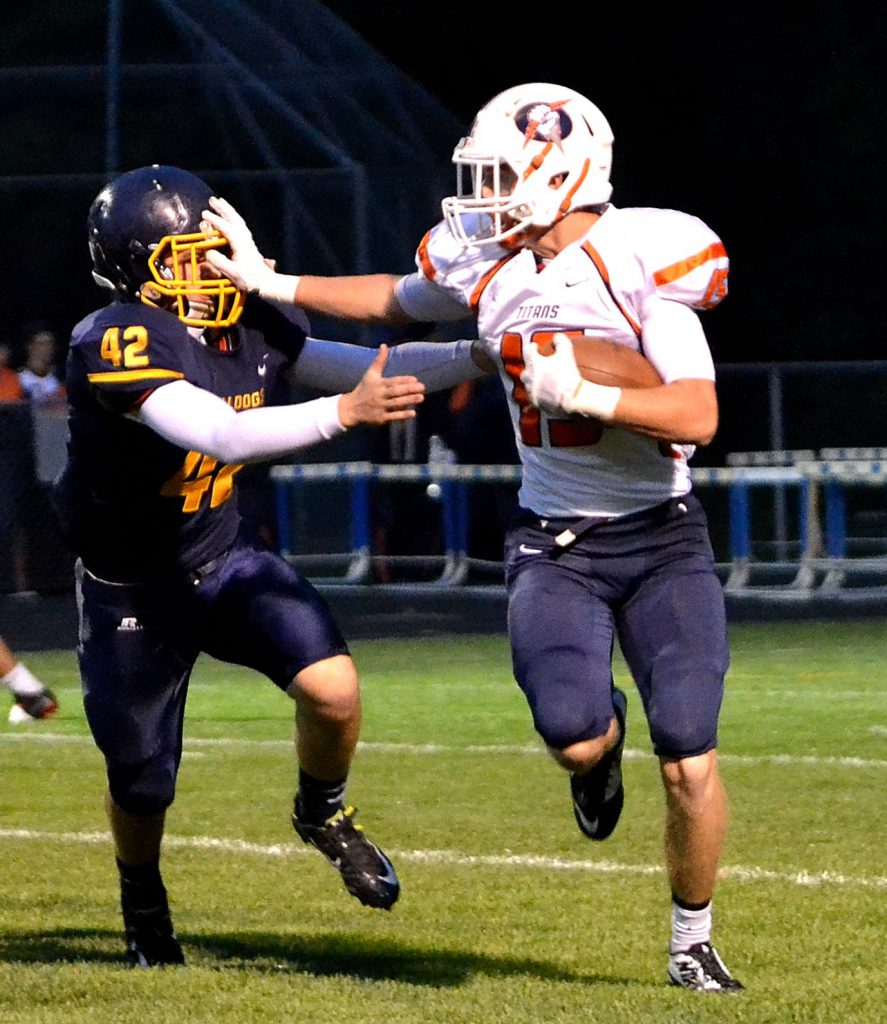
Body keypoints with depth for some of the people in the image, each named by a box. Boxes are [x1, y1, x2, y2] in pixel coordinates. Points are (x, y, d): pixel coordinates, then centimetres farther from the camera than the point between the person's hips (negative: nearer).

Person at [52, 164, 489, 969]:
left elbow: (369, 369, 0)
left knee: (333, 688, -18)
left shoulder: (246, 326, -5)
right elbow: (223, 435, -41)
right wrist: (345, 411, -50)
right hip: (130, 590, -5)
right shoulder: (116, 344, -28)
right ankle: (143, 899, 41)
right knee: (143, 784, 7)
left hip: (224, 558, 5)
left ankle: (323, 813, 13)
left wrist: (482, 355, -13)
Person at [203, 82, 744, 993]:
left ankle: (692, 941, 13)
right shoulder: (481, 265, 0)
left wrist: (581, 394, -30)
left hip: (662, 540, -3)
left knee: (689, 763, -10)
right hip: (553, 543, 3)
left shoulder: (640, 261, -17)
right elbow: (397, 301, 22)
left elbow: (698, 415, -22)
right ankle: (602, 731, 17)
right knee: (572, 737, -22)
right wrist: (267, 282, 19)